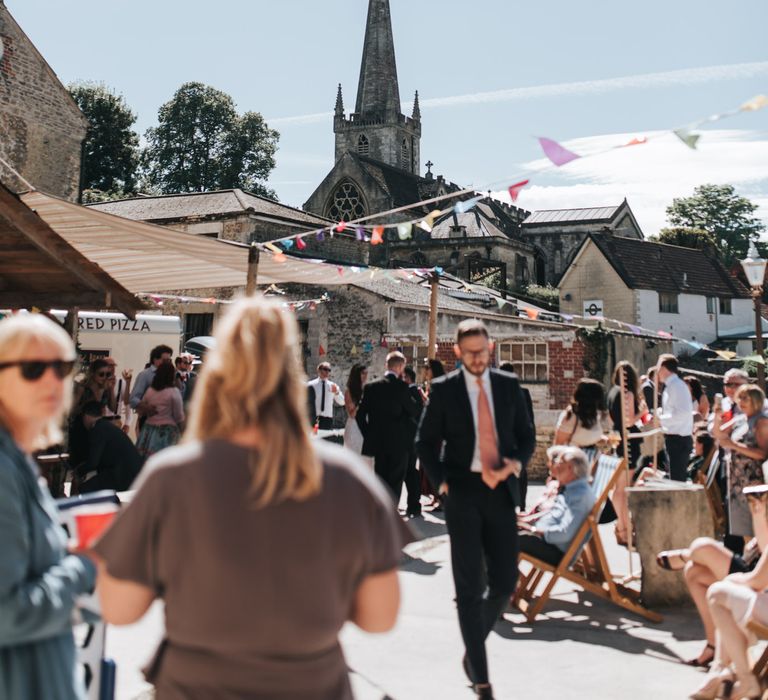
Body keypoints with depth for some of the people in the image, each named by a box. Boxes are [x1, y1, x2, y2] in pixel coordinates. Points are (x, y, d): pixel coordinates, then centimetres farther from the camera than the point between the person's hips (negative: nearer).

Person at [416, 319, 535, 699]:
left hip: (501, 492, 3)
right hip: (462, 493, -3)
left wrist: (516, 463, -6)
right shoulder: (443, 390, 0)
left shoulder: (509, 385, 8)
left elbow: (526, 434, 13)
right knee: (470, 586, -2)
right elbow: (425, 442, 4)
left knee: (505, 581, 5)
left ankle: (473, 649, 31)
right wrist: (442, 482, -8)